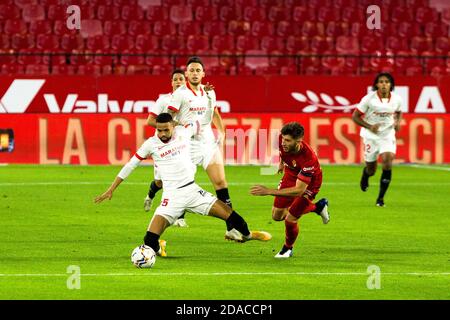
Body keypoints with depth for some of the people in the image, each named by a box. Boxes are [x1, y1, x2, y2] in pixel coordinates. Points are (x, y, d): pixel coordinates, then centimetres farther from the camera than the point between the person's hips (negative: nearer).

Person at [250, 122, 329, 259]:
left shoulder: (308, 158, -43)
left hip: (308, 184, -6)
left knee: (290, 219, -11)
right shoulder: (282, 139, -27)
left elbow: (299, 190, -42)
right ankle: (317, 207, 33)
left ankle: (288, 248, 24)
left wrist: (269, 191, -47)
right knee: (277, 216, 12)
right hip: (290, 175, 6)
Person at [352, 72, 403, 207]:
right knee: (371, 170, 7)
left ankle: (381, 198, -9)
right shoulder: (369, 99, -16)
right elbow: (355, 116, -8)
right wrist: (369, 126, -22)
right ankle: (365, 173, 49)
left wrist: (397, 122, -5)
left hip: (388, 135, 1)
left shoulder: (397, 99, -7)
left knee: (388, 162, -21)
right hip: (371, 135, -1)